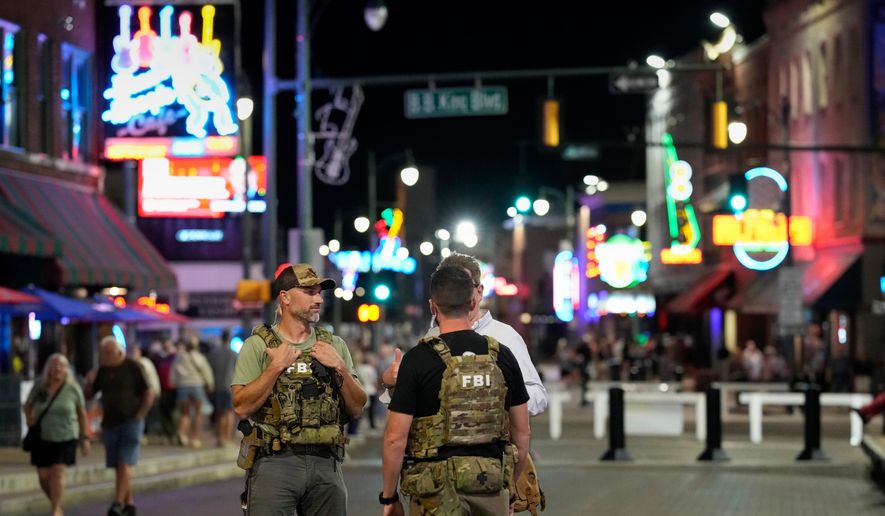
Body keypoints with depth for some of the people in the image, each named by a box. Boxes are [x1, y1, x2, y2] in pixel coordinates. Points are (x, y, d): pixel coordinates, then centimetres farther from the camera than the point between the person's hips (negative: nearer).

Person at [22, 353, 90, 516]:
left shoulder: (73, 388, -6)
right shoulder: (39, 387, -2)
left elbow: (82, 414, 1)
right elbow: (27, 406, 13)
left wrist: (85, 438, 0)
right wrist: (29, 418, -7)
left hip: (65, 438, -2)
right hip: (42, 438, 2)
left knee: (57, 472, -12)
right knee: (43, 476, 4)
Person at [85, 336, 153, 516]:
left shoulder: (132, 368, -7)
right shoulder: (102, 370, 6)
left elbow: (148, 395, -5)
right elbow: (88, 395, 12)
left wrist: (139, 416, -11)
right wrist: (90, 383, -8)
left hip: (130, 422, -5)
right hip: (109, 424, 5)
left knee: (124, 464, -13)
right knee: (118, 466, 8)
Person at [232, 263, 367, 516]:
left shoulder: (334, 345, 12)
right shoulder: (258, 346, 2)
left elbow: (356, 409, 9)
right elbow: (242, 407, -8)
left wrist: (340, 368, -4)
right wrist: (276, 367, -11)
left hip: (326, 465, 3)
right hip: (273, 463, -3)